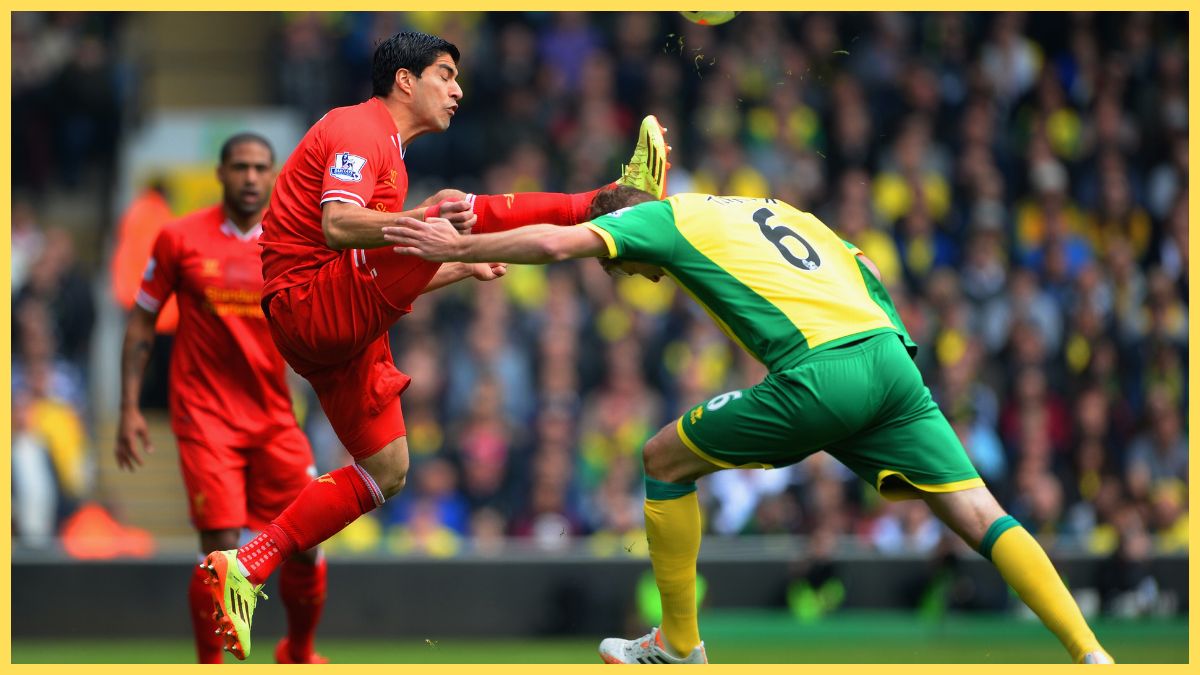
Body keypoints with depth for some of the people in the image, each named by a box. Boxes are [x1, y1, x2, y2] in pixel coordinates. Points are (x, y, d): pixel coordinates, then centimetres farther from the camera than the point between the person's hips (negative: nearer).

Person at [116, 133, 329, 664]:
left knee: (304, 548, 2)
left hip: (275, 416, 3)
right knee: (222, 547, -13)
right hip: (205, 415, -3)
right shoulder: (180, 239, -1)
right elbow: (141, 322, 5)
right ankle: (209, 665, 3)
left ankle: (299, 652, 28)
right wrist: (129, 410, 1)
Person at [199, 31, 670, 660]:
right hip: (311, 306, -11)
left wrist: (464, 269, 30)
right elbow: (336, 227, -26)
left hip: (341, 321, 11)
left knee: (385, 472, 11)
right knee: (464, 212, -21)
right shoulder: (360, 129, -7)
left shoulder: (383, 147, 25)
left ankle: (244, 569, 8)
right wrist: (421, 219, -41)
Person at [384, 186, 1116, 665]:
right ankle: (1089, 654, -10)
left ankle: (680, 644, 21)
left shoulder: (661, 218, 14)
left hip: (820, 372, -6)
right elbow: (865, 271, 29)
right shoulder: (769, 206, 33)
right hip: (890, 354, 6)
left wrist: (459, 248, 12)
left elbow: (555, 242, 1)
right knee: (979, 514, 4)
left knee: (666, 462, 14)